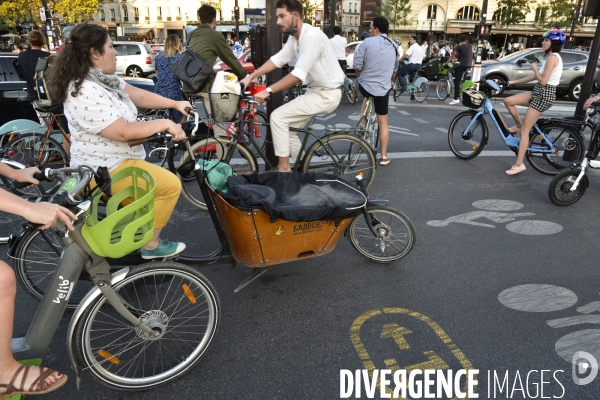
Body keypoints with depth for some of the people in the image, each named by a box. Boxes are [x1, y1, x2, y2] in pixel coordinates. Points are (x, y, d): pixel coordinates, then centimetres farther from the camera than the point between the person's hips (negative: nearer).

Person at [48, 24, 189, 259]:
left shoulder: (103, 77, 4)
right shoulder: (86, 93, -27)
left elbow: (137, 95, 10)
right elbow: (123, 132, -30)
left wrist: (175, 104, 5)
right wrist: (165, 124, -23)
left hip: (112, 161, 11)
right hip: (105, 170, -11)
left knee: (162, 182, 26)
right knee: (170, 185, -11)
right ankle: (151, 245, 2)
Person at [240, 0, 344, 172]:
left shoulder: (311, 36, -22)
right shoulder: (294, 37, 8)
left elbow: (298, 74, -28)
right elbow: (277, 60, 6)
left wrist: (268, 91, -27)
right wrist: (250, 77, -1)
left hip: (326, 95, -9)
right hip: (315, 91, 9)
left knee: (278, 117, -14)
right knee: (286, 125, 11)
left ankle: (284, 168, -3)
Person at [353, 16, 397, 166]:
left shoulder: (368, 42, -9)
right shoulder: (394, 46, 9)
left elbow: (357, 66, -12)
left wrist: (366, 68, 9)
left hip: (365, 85, -2)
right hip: (383, 89, 3)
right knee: (383, 122, 10)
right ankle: (384, 156, 13)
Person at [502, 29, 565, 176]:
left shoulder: (552, 57, -16)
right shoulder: (552, 57, 16)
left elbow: (543, 81, -22)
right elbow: (535, 77, 19)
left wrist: (534, 68, -6)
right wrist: (514, 82, 18)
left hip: (544, 95, -9)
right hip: (539, 93, 9)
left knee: (525, 130, -8)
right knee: (508, 101, 5)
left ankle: (519, 164, -4)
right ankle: (518, 126, 20)